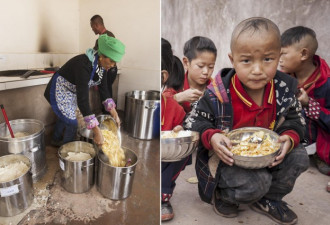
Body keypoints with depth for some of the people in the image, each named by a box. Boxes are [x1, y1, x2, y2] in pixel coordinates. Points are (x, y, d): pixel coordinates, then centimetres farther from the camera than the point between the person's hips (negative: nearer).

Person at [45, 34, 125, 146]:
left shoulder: (101, 64, -14)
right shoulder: (84, 65, -39)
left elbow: (103, 88, -3)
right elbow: (82, 100, -44)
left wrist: (114, 112, -8)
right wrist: (96, 131, -46)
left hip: (72, 93, 8)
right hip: (59, 92, -8)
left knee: (63, 117, 26)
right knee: (72, 124, -3)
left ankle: (56, 140, 51)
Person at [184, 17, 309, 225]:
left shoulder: (284, 90, -9)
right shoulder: (218, 94, -22)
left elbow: (295, 119, 4)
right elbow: (194, 122, -12)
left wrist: (290, 137, -18)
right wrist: (211, 137, -32)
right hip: (227, 157, -5)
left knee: (300, 157, -9)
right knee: (257, 183, -27)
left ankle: (268, 199, 15)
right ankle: (221, 194, 8)